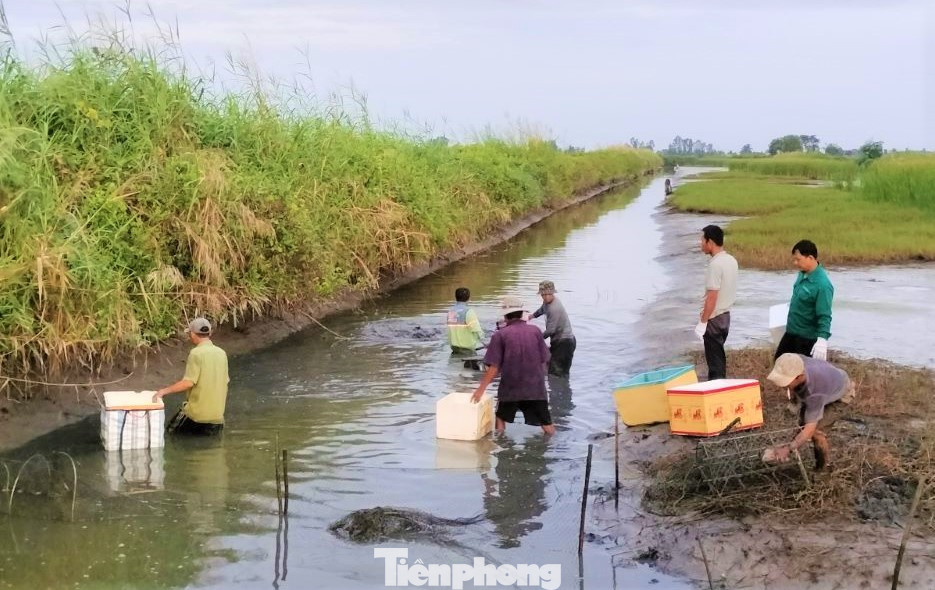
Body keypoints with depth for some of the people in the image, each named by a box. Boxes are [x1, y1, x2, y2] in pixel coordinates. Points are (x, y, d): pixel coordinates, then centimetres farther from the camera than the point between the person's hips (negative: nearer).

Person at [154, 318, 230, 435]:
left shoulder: (196, 353, -14)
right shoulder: (222, 353, 6)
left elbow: (188, 382, -19)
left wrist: (164, 391, -11)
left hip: (197, 412, -6)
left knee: (171, 430, 14)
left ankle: (201, 429, 0)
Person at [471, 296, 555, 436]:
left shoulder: (500, 335, -7)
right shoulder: (535, 331, -1)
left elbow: (494, 367, -11)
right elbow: (543, 360, 3)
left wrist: (481, 388, -5)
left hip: (510, 388, -1)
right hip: (535, 388, 1)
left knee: (501, 419, 18)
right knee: (546, 424, 8)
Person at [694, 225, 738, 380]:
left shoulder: (715, 265, -21)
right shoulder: (731, 260, 6)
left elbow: (712, 297, -23)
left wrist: (702, 322, -18)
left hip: (714, 319, -9)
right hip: (725, 315, 9)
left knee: (715, 361, -2)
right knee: (718, 357, 18)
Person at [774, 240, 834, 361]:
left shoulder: (822, 284, -28)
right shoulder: (803, 273, -1)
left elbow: (824, 316, -29)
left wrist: (822, 339, -40)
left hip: (808, 338, -9)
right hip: (791, 333, 9)